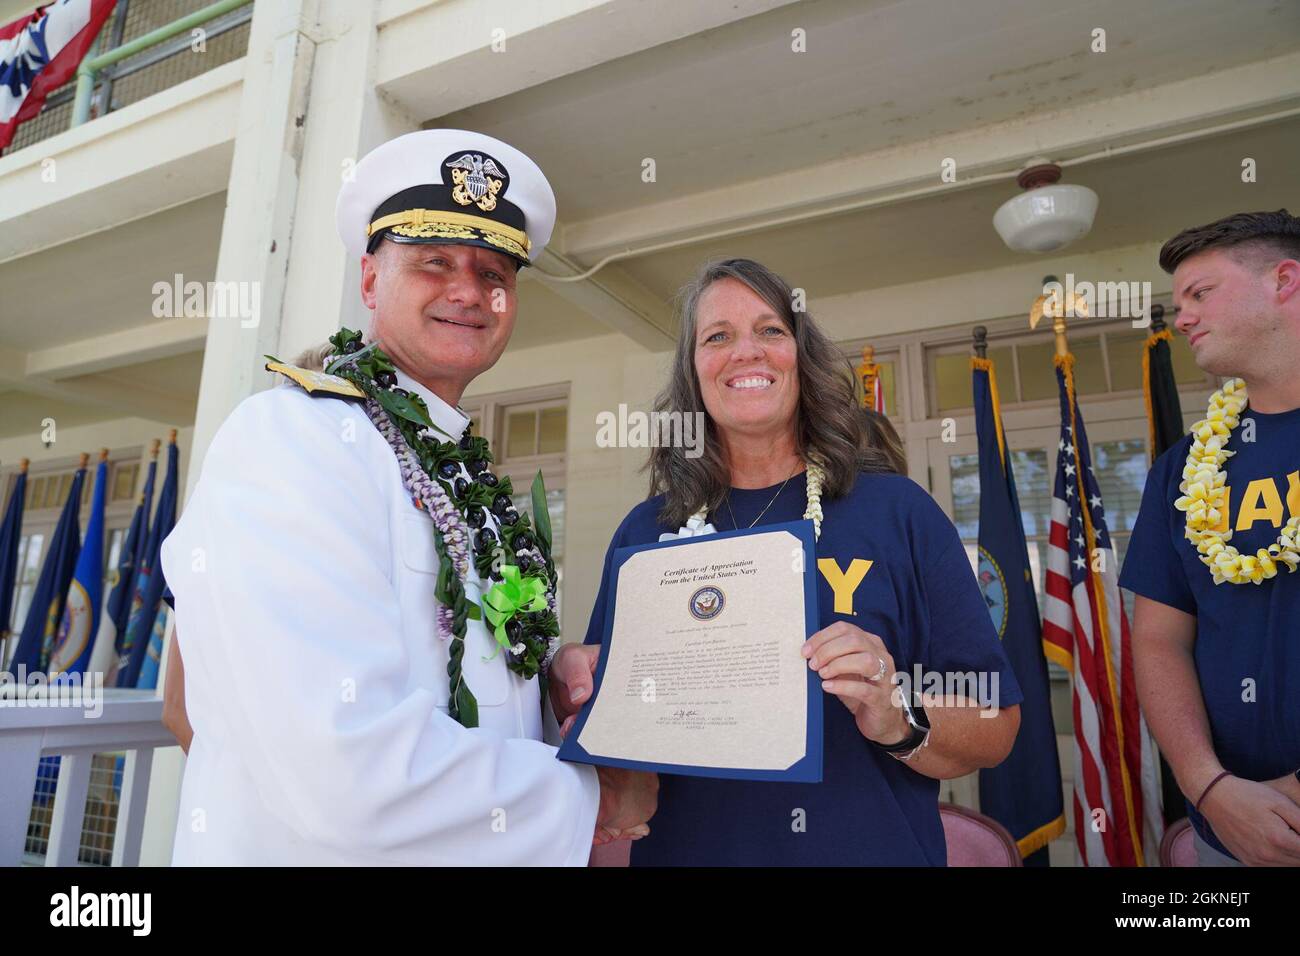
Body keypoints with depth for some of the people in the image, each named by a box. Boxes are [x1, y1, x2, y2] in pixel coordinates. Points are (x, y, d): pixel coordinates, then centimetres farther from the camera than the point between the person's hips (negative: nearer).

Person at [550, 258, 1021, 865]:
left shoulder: (897, 511, -8)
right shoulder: (643, 532, -2)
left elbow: (996, 727, -6)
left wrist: (901, 721, -25)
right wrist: (570, 683, -15)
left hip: (870, 849, -1)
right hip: (682, 848, 2)